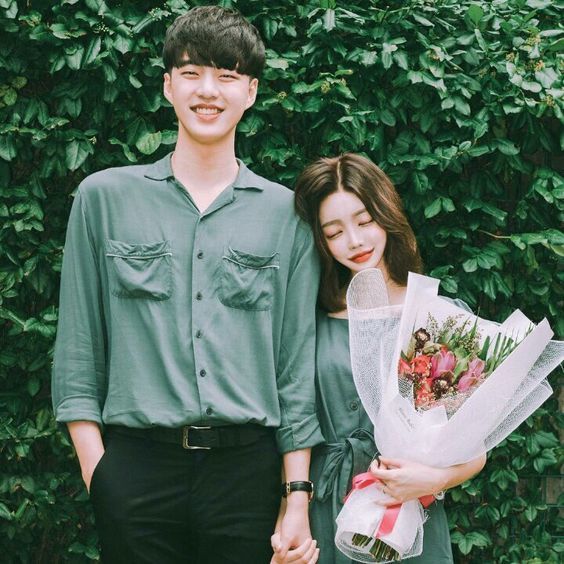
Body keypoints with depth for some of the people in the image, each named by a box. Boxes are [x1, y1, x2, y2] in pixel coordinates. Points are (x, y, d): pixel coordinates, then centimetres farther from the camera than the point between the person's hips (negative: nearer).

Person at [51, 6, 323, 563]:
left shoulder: (285, 212, 5)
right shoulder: (104, 197, 5)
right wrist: (96, 471, -2)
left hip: (249, 470, 1)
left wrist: (297, 497, 1)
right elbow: (78, 349, 5)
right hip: (136, 469, 0)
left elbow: (297, 360, 5)